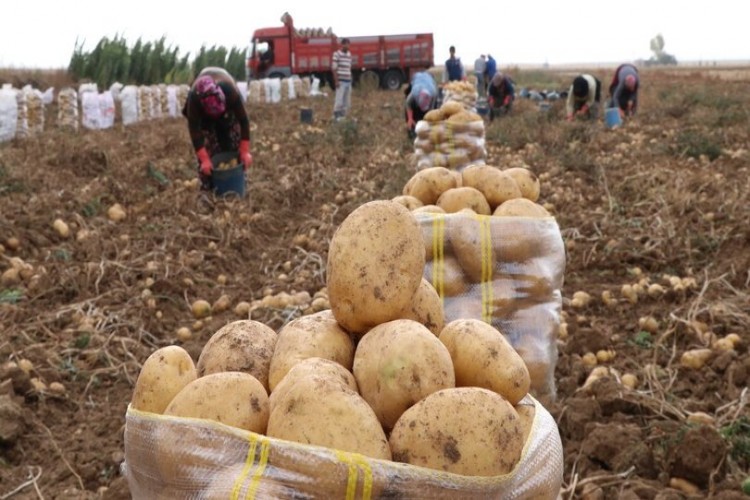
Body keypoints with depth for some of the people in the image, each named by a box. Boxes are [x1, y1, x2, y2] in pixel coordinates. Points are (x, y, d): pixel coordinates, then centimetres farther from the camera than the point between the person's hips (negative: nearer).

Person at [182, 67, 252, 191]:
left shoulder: (231, 92, -44)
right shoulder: (194, 98, -43)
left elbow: (243, 120, -34)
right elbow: (194, 130, -37)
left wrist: (245, 151, -35)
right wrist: (204, 160, -41)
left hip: (228, 109, 1)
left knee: (233, 141, -5)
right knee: (207, 146, -15)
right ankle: (208, 186, -10)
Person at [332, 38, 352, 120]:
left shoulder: (349, 54, 14)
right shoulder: (337, 54, -6)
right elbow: (334, 68, -9)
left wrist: (350, 80, 16)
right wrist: (336, 81, -15)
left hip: (348, 81, 7)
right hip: (341, 81, -7)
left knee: (347, 103, 7)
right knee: (339, 101, -10)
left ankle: (343, 117, 14)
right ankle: (336, 118, -4)